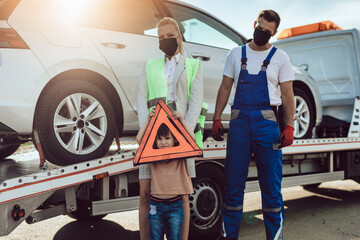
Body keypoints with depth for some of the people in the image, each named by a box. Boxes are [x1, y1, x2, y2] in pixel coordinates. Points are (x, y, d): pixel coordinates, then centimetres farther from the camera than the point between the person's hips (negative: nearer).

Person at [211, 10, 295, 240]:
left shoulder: (280, 57, 8)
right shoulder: (236, 54, 13)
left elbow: (287, 94, 5)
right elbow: (225, 88, 13)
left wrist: (289, 126, -6)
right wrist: (216, 119, 5)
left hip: (267, 122, -1)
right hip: (239, 121, 2)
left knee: (271, 184, 2)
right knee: (233, 182, 5)